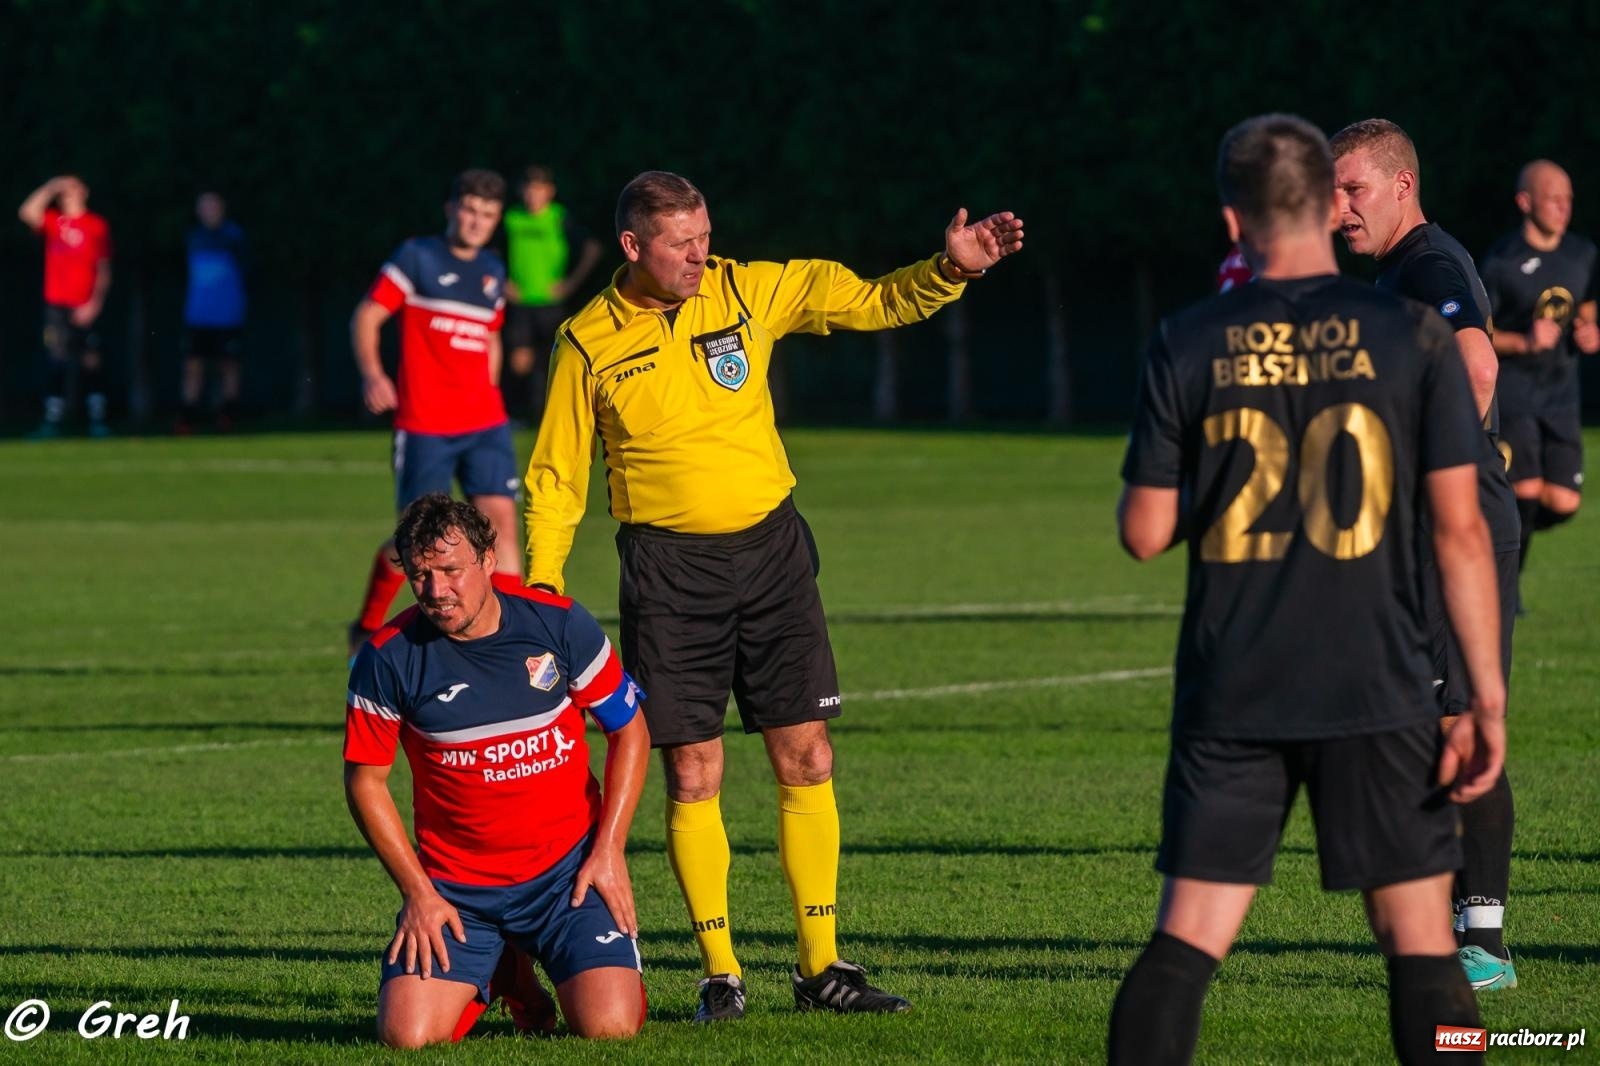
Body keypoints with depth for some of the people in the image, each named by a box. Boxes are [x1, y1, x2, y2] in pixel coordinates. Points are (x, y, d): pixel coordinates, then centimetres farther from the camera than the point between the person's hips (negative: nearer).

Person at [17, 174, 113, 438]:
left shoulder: (97, 226, 4)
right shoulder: (53, 221, 9)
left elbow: (103, 270, 2)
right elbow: (27, 213, -10)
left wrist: (95, 303, -8)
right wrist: (51, 188, -6)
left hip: (85, 307, -2)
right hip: (57, 305, 2)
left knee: (90, 364, -2)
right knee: (55, 362, -2)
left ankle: (97, 420, 3)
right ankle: (52, 421, -1)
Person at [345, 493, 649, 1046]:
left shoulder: (557, 623, -8)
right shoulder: (389, 657, -10)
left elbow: (629, 730, 4)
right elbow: (365, 779, 1)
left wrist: (609, 850, -3)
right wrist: (417, 891, -5)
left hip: (567, 869, 0)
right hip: (453, 885, 0)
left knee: (608, 1025, -18)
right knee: (409, 1034, -17)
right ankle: (492, 973, 18)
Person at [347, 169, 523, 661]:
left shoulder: (492, 272, 14)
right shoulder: (416, 257, -3)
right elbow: (366, 316, -5)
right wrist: (371, 374, -20)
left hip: (484, 422, 5)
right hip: (424, 426, -5)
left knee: (501, 519, -10)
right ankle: (367, 628, 22)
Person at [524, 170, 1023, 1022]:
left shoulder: (748, 292, 2)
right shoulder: (587, 344, -3)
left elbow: (873, 304, 5)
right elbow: (555, 478, 4)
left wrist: (950, 270, -12)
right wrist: (541, 590, -5)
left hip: (770, 546, 2)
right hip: (669, 566, -2)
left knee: (805, 759, 2)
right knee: (692, 776, -3)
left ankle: (820, 968, 10)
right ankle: (720, 974, 8)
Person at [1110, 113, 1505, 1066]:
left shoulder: (1188, 346, -1)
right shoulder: (1411, 337, -4)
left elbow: (1145, 532, 2)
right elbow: (1459, 527, -6)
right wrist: (1489, 698, -3)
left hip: (1230, 699, 1)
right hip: (1377, 698, -1)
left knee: (1186, 941, 5)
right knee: (1421, 945, 4)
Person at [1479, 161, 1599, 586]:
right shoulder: (1501, 261, -11)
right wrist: (1524, 343, -22)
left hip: (1560, 395, 5)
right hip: (1511, 393, -5)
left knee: (1562, 503, -2)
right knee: (1527, 491, -15)